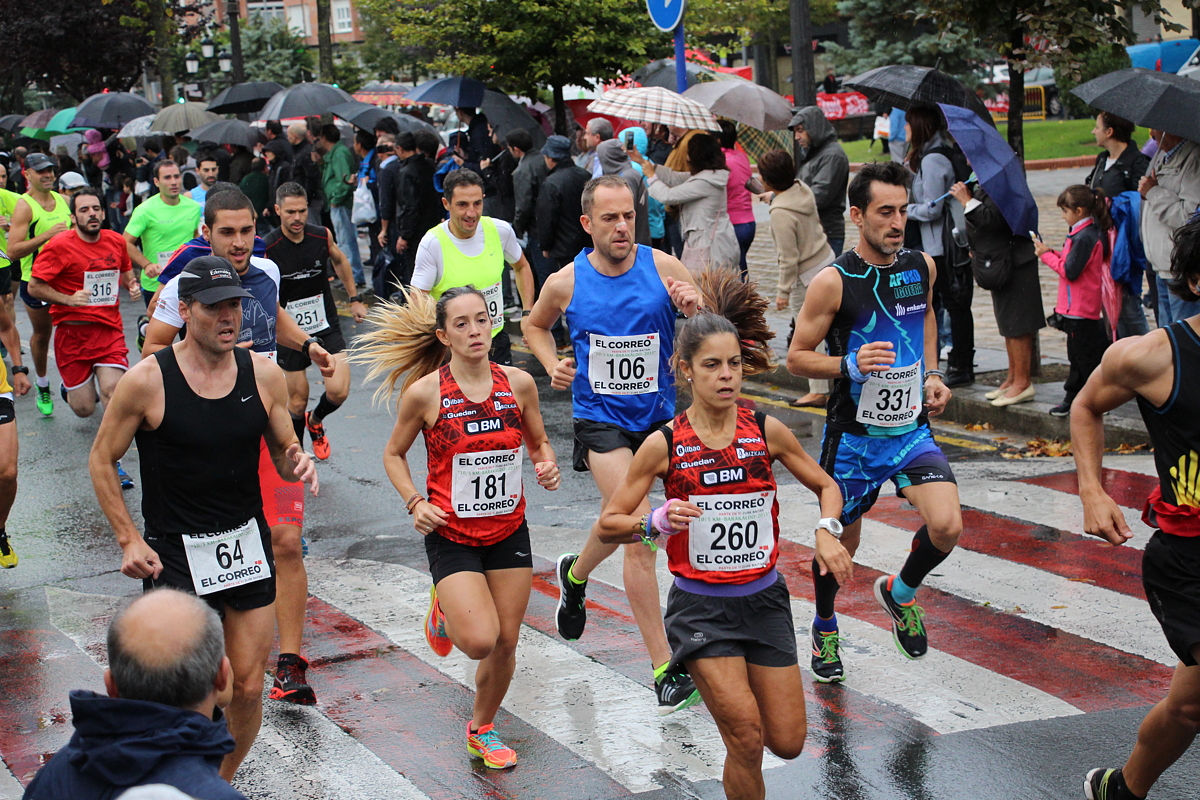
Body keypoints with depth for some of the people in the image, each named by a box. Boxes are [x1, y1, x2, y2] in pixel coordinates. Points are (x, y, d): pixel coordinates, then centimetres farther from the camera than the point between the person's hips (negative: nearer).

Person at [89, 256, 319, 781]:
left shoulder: (264, 375, -1)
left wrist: (298, 463, -14)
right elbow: (102, 461, -1)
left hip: (248, 542, 4)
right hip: (175, 553, -4)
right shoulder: (147, 380, -12)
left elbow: (283, 454, 11)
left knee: (248, 688, 7)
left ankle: (221, 783, 30)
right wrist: (128, 540, -7)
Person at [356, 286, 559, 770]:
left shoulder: (518, 383, -4)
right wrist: (415, 503, -11)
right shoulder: (424, 392, -12)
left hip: (509, 531, 3)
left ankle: (481, 729, 33)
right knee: (480, 640, -18)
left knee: (505, 644, 7)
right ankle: (444, 612, 19)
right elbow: (394, 454, 3)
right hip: (451, 534, -3)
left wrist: (546, 465, -10)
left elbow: (539, 443, 12)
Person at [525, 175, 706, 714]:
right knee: (639, 533, -17)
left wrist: (694, 310, -24)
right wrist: (552, 365, -3)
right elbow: (535, 325, 15)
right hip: (600, 420, -3)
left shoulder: (663, 267, -8)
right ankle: (665, 670, -13)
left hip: (657, 414, 3)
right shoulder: (566, 283, -7)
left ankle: (575, 574, 57)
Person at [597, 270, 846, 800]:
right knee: (747, 741, -14)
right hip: (701, 607, -3)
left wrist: (825, 532, -9)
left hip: (764, 599, 3)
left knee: (787, 743, 6)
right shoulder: (664, 444, -10)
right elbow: (608, 525, -5)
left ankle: (729, 691, 38)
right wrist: (656, 522, -24)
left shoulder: (766, 431, -4)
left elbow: (825, 486, 11)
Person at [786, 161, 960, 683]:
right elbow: (796, 358, -9)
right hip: (854, 434, -3)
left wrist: (931, 375, 10)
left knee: (947, 528, -15)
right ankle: (824, 628, 40)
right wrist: (851, 365, -26)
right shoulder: (834, 281, -15)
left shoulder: (921, 267, 1)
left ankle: (900, 592, 17)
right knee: (841, 541, 11)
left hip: (912, 428, 3)